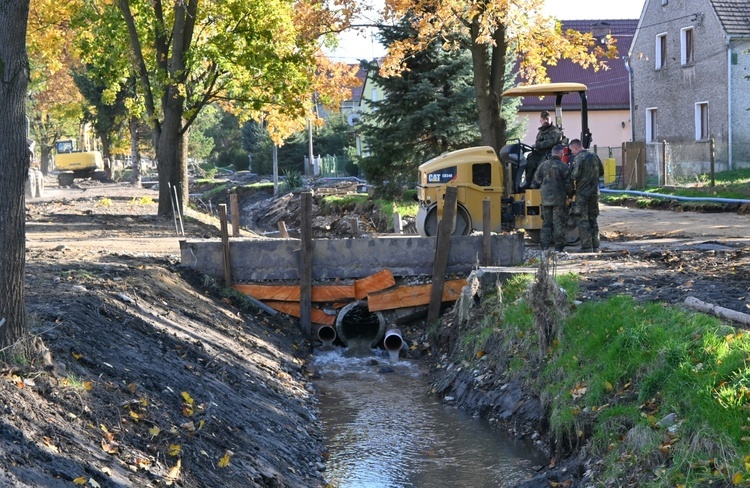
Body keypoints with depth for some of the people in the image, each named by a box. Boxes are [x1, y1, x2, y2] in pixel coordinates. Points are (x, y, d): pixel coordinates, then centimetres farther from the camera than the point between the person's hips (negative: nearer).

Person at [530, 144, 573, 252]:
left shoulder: (543, 165, 5)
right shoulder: (564, 167, -7)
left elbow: (535, 183, 8)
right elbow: (569, 185, -5)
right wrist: (570, 195, 13)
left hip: (545, 199, 4)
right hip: (559, 200, -4)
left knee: (546, 223, 11)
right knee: (559, 223, 1)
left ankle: (545, 246, 8)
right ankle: (558, 247, 0)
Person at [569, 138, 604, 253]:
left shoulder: (579, 158, -13)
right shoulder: (594, 156, 9)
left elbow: (574, 175, -20)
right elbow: (601, 172, 18)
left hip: (582, 193, -7)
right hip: (594, 192, 7)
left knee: (583, 221, -2)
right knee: (593, 220, 13)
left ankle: (587, 247, -4)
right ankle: (595, 246, 14)